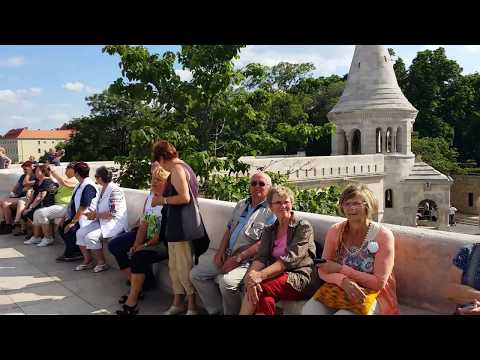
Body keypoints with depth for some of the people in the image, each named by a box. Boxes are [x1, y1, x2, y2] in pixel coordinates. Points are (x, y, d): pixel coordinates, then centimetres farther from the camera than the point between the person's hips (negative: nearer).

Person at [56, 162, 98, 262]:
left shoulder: (88, 186, -21)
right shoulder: (80, 184, 8)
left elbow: (82, 208, -24)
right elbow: (72, 203, 14)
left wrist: (73, 222, -21)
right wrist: (65, 217, 9)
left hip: (86, 219, -10)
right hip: (76, 216, 10)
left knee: (69, 230, -23)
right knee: (62, 227, 3)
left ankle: (77, 253, 1)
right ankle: (70, 252, 13)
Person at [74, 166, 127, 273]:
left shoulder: (114, 190, -18)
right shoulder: (103, 189, 12)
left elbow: (113, 214, -22)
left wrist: (96, 215, -14)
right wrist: (93, 214, 2)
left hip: (113, 223, -10)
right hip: (101, 221, 10)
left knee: (90, 237, -23)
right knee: (80, 233, -1)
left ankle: (102, 263, -5)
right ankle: (87, 261, 9)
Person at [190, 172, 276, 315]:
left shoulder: (271, 211, -9)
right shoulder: (241, 204, 15)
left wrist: (238, 258, -19)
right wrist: (221, 250, 4)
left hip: (248, 261, -8)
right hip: (227, 256, 8)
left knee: (226, 281, -33)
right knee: (196, 273, 1)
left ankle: (230, 313, -5)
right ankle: (216, 311, 9)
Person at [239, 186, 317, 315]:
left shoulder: (304, 227, -3)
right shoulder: (269, 231, 14)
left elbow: (290, 258, -17)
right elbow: (261, 257, -2)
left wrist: (261, 275, -31)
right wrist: (251, 275, -26)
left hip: (299, 279, -4)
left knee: (258, 288, -31)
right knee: (266, 299, -32)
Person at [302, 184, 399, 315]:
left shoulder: (383, 235, -11)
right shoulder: (335, 231, -1)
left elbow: (378, 283, -13)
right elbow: (323, 271, -2)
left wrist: (340, 269, -16)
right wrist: (343, 280, -23)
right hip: (339, 290, 3)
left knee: (342, 313, -32)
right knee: (309, 309, -24)